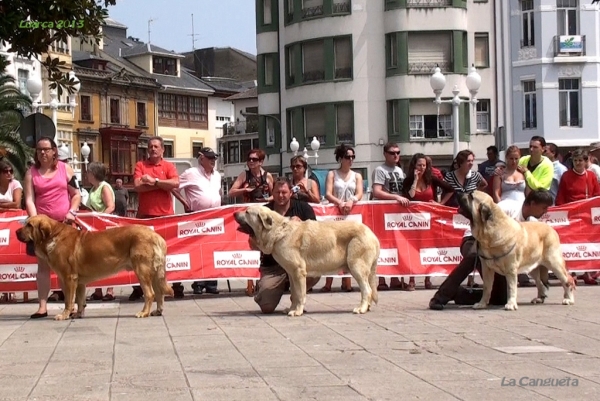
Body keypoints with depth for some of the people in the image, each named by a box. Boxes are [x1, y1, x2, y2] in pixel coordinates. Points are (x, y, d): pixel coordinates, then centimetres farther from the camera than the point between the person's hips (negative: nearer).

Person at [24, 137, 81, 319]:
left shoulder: (65, 169, 6)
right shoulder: (31, 173, 4)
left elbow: (76, 194, 8)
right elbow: (29, 200, -3)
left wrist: (72, 212, -7)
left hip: (64, 223, 0)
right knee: (43, 264, 0)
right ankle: (42, 306, -2)